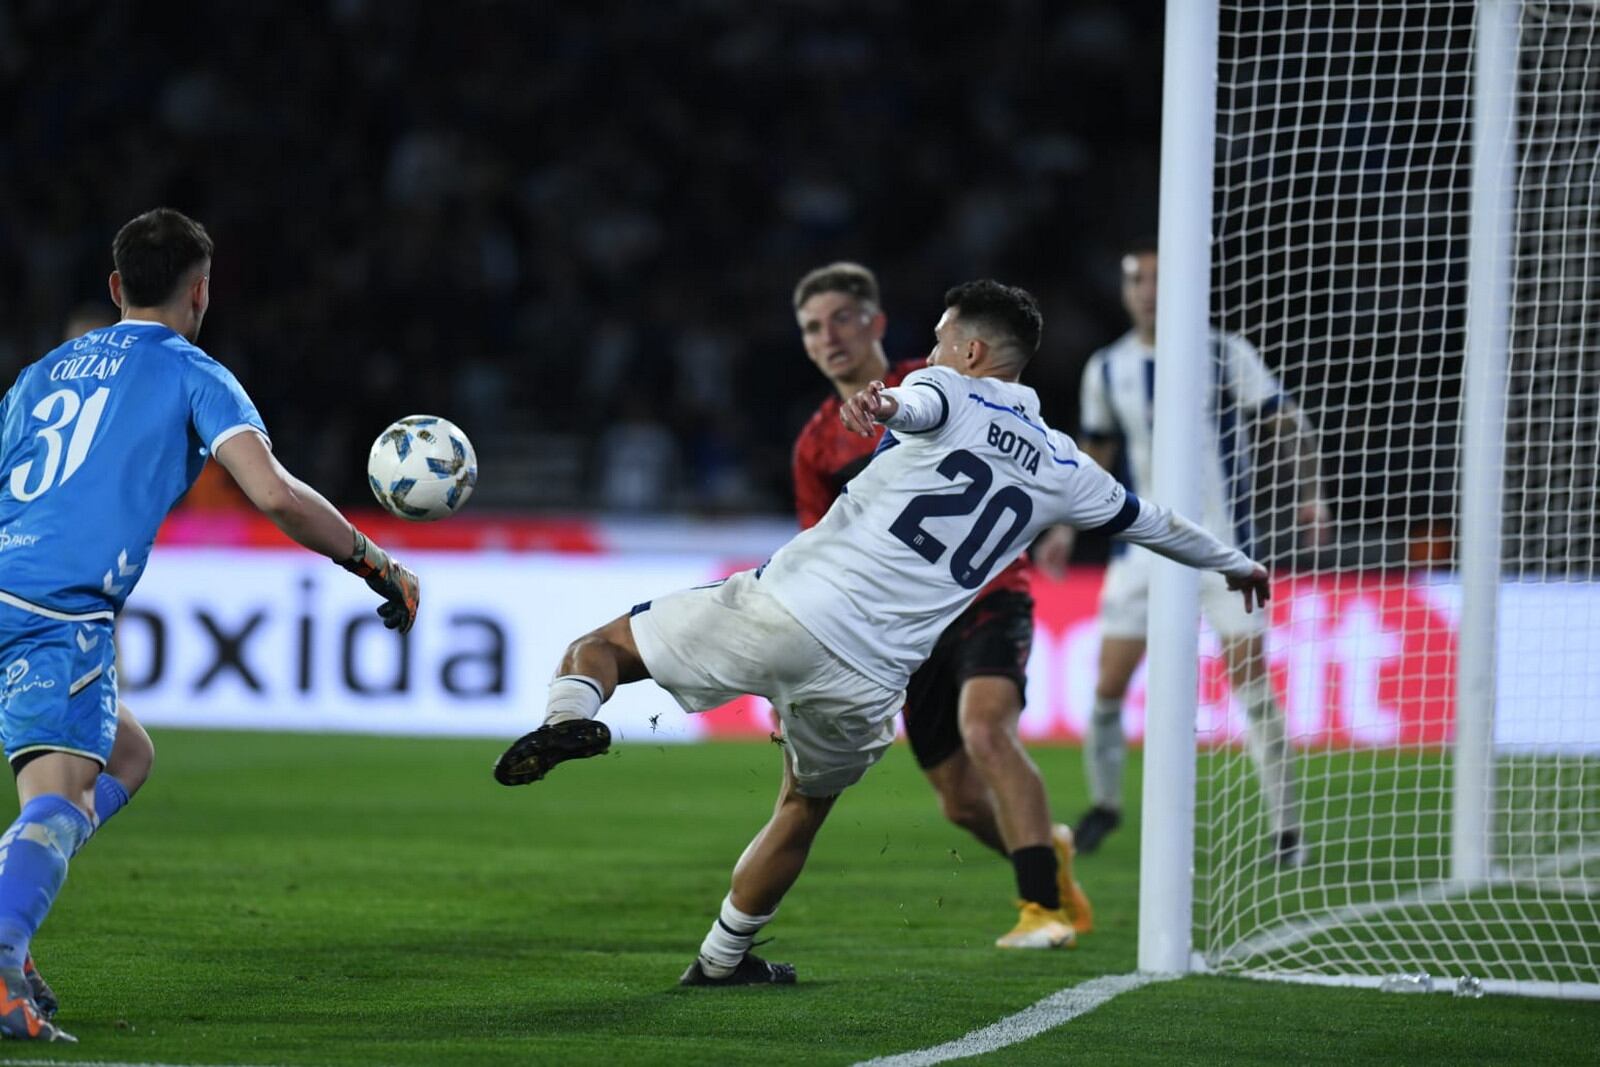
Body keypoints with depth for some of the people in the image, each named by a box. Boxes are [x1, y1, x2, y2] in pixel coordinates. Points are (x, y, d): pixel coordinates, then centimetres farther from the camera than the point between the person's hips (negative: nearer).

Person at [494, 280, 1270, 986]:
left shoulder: (948, 394, 7)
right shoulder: (1062, 470, 19)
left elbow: (918, 403, -20)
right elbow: (1147, 522, 35)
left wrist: (884, 404, -44)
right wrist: (1233, 564, 53)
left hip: (781, 608, -3)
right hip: (863, 678, 3)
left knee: (599, 646, 10)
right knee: (803, 810, 28)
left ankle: (572, 717, -23)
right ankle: (723, 959, 33)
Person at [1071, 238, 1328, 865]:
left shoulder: (1225, 355, -4)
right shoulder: (1107, 370, 5)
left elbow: (1288, 425, -1)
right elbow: (1094, 455, 18)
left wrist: (1311, 495, -12)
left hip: (1222, 541, -3)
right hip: (1145, 545, 3)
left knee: (1250, 677, -10)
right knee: (1108, 683, -2)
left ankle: (1285, 826, -3)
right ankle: (1104, 804, 21)